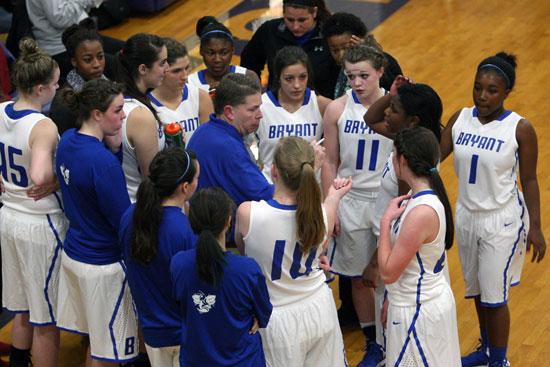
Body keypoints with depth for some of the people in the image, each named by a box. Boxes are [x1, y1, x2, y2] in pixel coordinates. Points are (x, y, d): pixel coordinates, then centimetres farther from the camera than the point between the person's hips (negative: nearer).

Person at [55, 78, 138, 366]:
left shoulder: (67, 141, 0)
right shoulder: (103, 162, -26)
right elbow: (125, 223, -22)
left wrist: (112, 145, -7)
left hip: (72, 253, 9)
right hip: (103, 264, -9)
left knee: (97, 340, 23)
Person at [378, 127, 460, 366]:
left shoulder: (422, 212, -28)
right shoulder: (419, 195, 2)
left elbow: (388, 273, -25)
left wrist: (386, 220, -19)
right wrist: (393, 299, 18)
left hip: (418, 311, -9)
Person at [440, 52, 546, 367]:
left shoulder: (520, 129, -15)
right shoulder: (460, 119, -3)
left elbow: (529, 180, -9)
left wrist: (535, 228, -8)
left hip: (503, 220, -5)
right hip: (467, 215, 5)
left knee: (494, 295, -1)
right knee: (476, 290, 18)